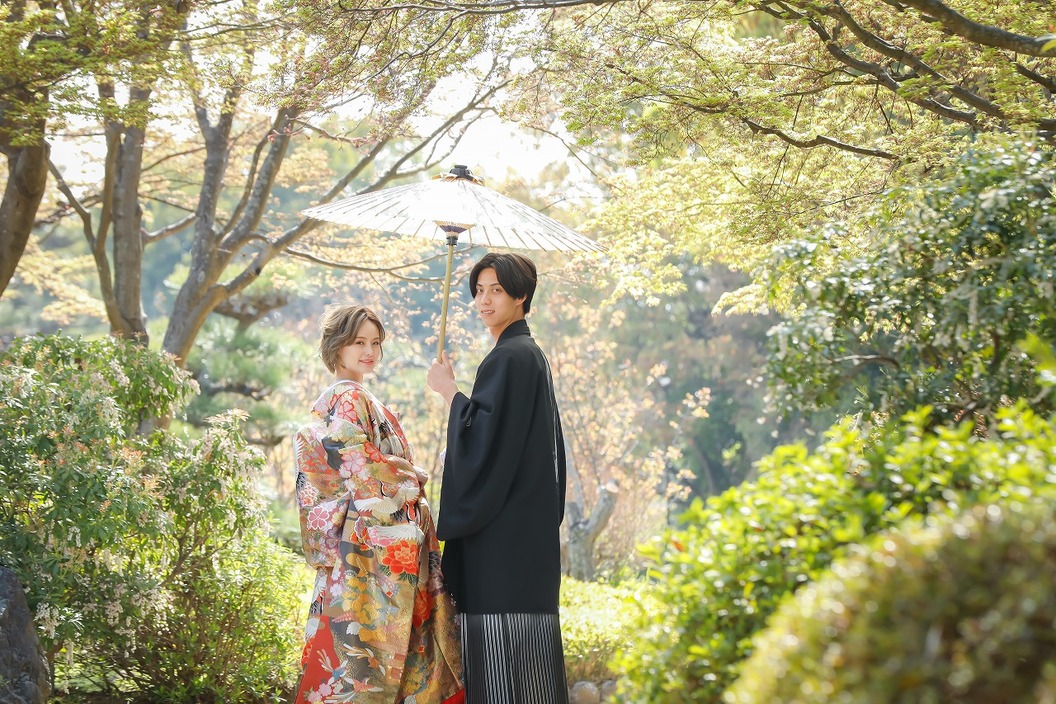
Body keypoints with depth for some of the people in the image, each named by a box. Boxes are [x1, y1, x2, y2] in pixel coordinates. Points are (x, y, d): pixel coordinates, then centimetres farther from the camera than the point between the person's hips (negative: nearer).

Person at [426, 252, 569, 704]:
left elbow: (483, 435, -19)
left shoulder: (508, 358, -12)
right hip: (528, 524, 10)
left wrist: (449, 392, -8)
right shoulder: (530, 354, 18)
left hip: (503, 530, -10)